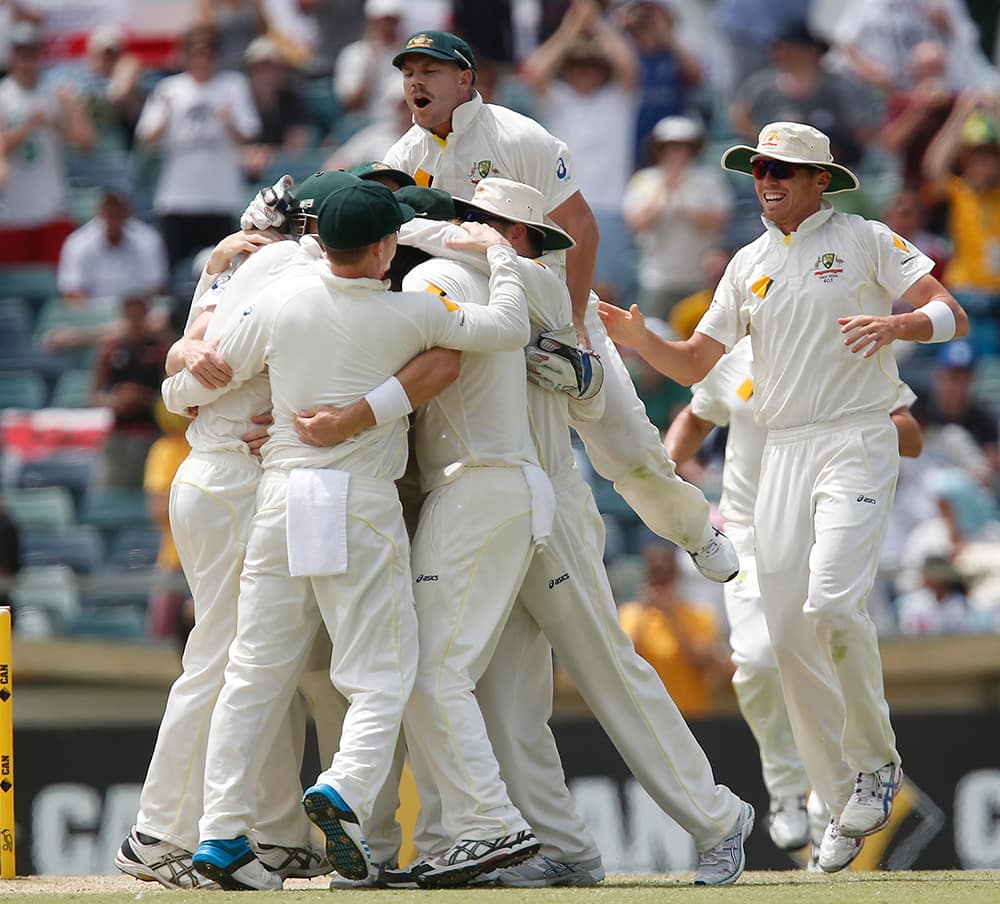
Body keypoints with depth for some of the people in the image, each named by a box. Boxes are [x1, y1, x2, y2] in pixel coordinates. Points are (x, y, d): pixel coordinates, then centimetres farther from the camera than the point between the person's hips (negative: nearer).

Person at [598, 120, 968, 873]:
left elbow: (952, 315, -5)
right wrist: (638, 340, -6)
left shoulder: (865, 241, 1)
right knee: (789, 631, -1)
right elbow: (695, 363, 13)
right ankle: (844, 801, 8)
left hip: (857, 443, -6)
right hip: (782, 454, 6)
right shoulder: (749, 265, 16)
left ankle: (876, 760, -5)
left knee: (831, 601, -24)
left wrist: (897, 323, -26)